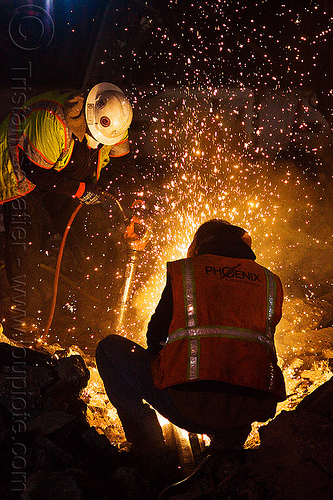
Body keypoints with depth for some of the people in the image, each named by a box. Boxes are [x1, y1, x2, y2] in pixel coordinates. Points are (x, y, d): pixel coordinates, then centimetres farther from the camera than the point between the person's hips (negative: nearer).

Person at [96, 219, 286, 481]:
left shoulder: (183, 271, 11)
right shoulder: (270, 281, 18)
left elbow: (156, 338, 13)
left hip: (189, 406, -4)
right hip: (253, 410, 5)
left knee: (110, 349, 16)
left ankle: (148, 446, 6)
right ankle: (227, 444, 20)